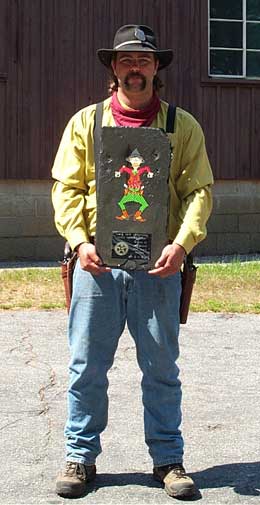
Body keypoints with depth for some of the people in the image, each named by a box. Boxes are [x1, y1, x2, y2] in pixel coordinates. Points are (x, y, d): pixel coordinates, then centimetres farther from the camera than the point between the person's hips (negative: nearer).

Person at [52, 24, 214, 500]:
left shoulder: (183, 126, 6)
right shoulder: (86, 122, 7)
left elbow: (199, 191, 2)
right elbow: (66, 188, 4)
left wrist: (181, 244, -13)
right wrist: (80, 241, -11)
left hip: (158, 267, 0)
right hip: (97, 263, 0)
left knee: (161, 368, 7)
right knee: (86, 366, 5)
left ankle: (168, 459, 19)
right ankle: (80, 457, 18)